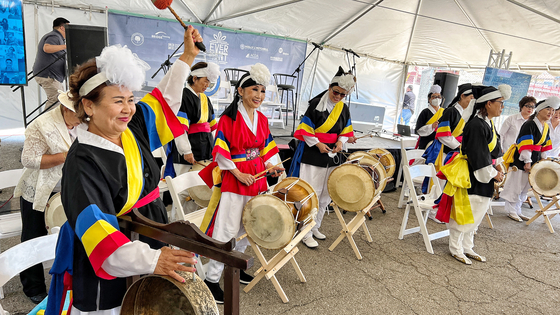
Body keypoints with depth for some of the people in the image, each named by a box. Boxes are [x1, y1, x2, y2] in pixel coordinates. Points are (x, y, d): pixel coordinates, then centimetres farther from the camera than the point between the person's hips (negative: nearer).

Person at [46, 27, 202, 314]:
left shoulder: (134, 130, -1)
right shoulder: (82, 161, -22)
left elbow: (164, 99, 13)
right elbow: (94, 224, -33)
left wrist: (188, 56, 18)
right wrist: (150, 259, -44)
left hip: (150, 243, 6)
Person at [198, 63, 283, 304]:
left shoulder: (262, 119, 9)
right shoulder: (228, 118, -11)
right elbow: (221, 152, -14)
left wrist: (270, 166, 0)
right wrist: (239, 174, -17)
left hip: (256, 178, 7)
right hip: (233, 178, -7)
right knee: (228, 230, -3)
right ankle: (211, 279, 12)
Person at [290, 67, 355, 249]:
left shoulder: (344, 109, 7)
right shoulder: (316, 104, -9)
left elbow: (346, 131, 14)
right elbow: (305, 129, -9)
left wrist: (341, 141, -6)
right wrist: (318, 144, -16)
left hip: (332, 157, 6)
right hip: (313, 156, -6)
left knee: (326, 195, 14)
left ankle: (315, 228, 31)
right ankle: (306, 233, 10)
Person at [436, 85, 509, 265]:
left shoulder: (489, 125, 11)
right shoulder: (476, 125, -20)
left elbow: (494, 151, 17)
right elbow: (478, 157, -22)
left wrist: (497, 169, 3)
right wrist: (493, 174, -11)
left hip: (483, 178, 10)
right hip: (470, 178, -10)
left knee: (475, 216, 17)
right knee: (463, 213, 2)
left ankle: (467, 248, 31)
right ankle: (456, 249, 18)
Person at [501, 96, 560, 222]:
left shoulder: (546, 128, 13)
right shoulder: (529, 124, -14)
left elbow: (545, 146, 19)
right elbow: (525, 145, -20)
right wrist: (527, 162, -22)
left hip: (533, 162, 9)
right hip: (520, 161, -9)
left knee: (525, 187, 14)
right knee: (515, 186, -1)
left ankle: (517, 210, 23)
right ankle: (511, 211, 10)